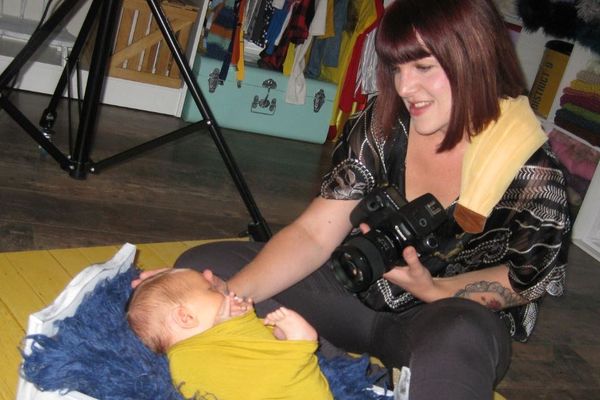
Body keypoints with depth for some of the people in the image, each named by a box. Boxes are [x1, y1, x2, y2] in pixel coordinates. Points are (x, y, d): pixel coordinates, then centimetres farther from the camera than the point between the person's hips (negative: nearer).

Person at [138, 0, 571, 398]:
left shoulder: (533, 173, -20)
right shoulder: (381, 125, -12)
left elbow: (528, 278, -5)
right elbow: (313, 233, -14)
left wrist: (433, 289, -22)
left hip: (462, 316, -3)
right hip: (357, 288, 4)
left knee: (452, 340, -43)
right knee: (204, 265, -12)